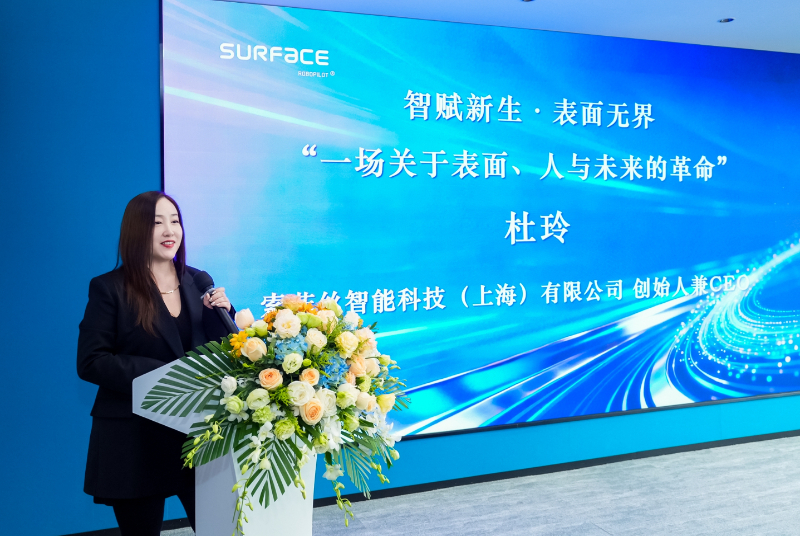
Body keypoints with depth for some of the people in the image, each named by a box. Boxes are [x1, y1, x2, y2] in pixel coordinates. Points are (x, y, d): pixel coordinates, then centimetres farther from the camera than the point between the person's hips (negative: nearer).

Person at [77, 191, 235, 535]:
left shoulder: (197, 282, 8)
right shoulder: (110, 288, -4)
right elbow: (90, 362, -9)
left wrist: (224, 313, -9)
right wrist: (158, 374, -20)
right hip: (135, 439, -3)